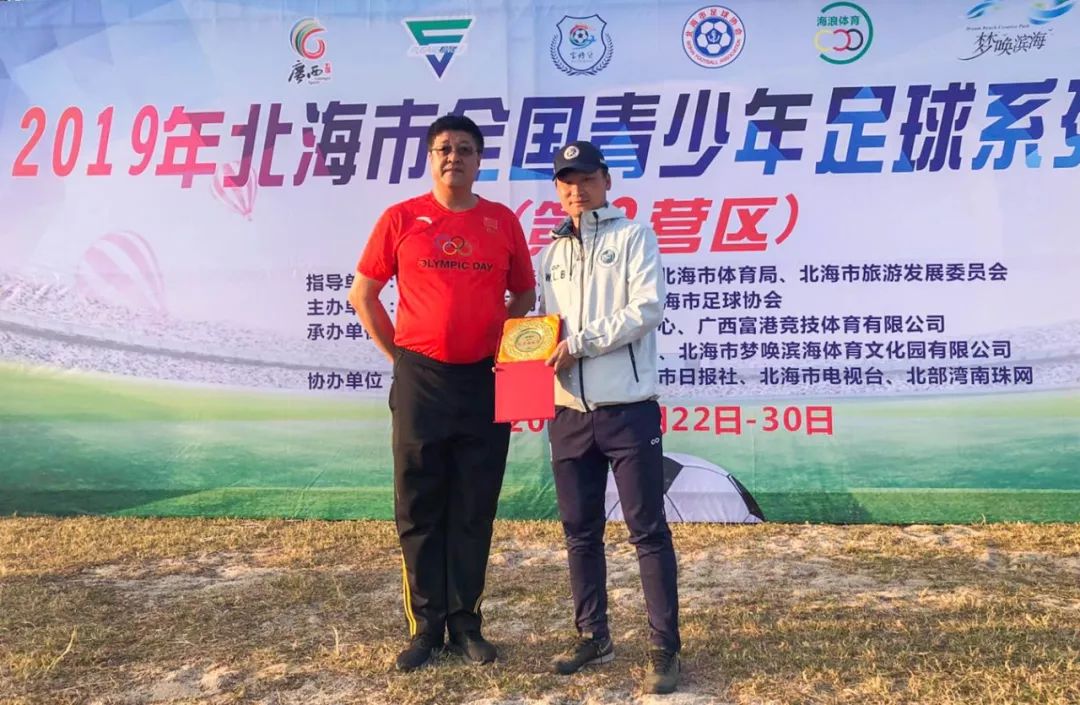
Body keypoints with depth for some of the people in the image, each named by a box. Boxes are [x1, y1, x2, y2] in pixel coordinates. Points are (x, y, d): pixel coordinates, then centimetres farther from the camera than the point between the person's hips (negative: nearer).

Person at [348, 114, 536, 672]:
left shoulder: (503, 221, 5)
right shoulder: (401, 219, 0)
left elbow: (524, 295, 15)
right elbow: (362, 294, 6)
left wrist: (506, 347, 3)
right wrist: (398, 354, 1)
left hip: (486, 381, 1)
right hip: (421, 381, -1)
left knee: (475, 510, 8)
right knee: (420, 510, 5)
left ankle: (466, 623, 22)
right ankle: (426, 626, 19)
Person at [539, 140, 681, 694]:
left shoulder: (633, 236, 1)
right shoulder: (551, 254, 16)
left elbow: (648, 308, -12)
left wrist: (579, 343, -15)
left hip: (628, 409, -5)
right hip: (569, 413, 6)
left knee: (648, 530, 0)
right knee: (580, 531, 12)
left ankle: (664, 647, 10)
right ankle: (593, 636, 26)